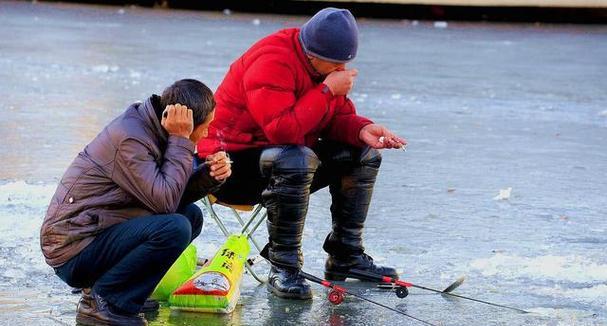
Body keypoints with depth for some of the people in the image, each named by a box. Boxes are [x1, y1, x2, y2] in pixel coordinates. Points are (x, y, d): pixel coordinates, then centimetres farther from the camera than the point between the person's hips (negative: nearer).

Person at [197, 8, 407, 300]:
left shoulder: (326, 66, 4)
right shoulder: (273, 62, -26)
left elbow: (338, 118, 8)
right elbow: (282, 130, -35)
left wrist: (362, 130, -15)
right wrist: (326, 90, -29)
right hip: (232, 161, -10)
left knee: (365, 154, 2)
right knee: (296, 160, -40)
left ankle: (345, 257, 10)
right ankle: (283, 269, -28)